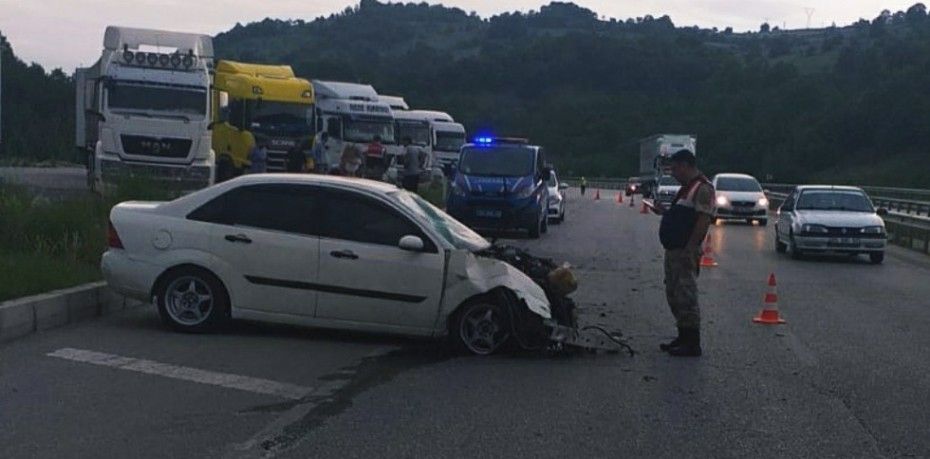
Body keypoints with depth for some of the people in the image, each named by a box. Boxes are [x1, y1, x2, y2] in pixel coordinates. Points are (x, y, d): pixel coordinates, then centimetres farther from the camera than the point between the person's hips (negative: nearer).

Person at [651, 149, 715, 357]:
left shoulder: (703, 188, -13)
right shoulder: (688, 187, 19)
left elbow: (704, 219, -21)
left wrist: (690, 248, -24)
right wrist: (663, 212, 12)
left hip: (685, 252, -11)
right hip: (673, 250, 11)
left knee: (686, 296, -8)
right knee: (674, 295, 15)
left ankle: (692, 344, -3)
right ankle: (684, 337, 24)